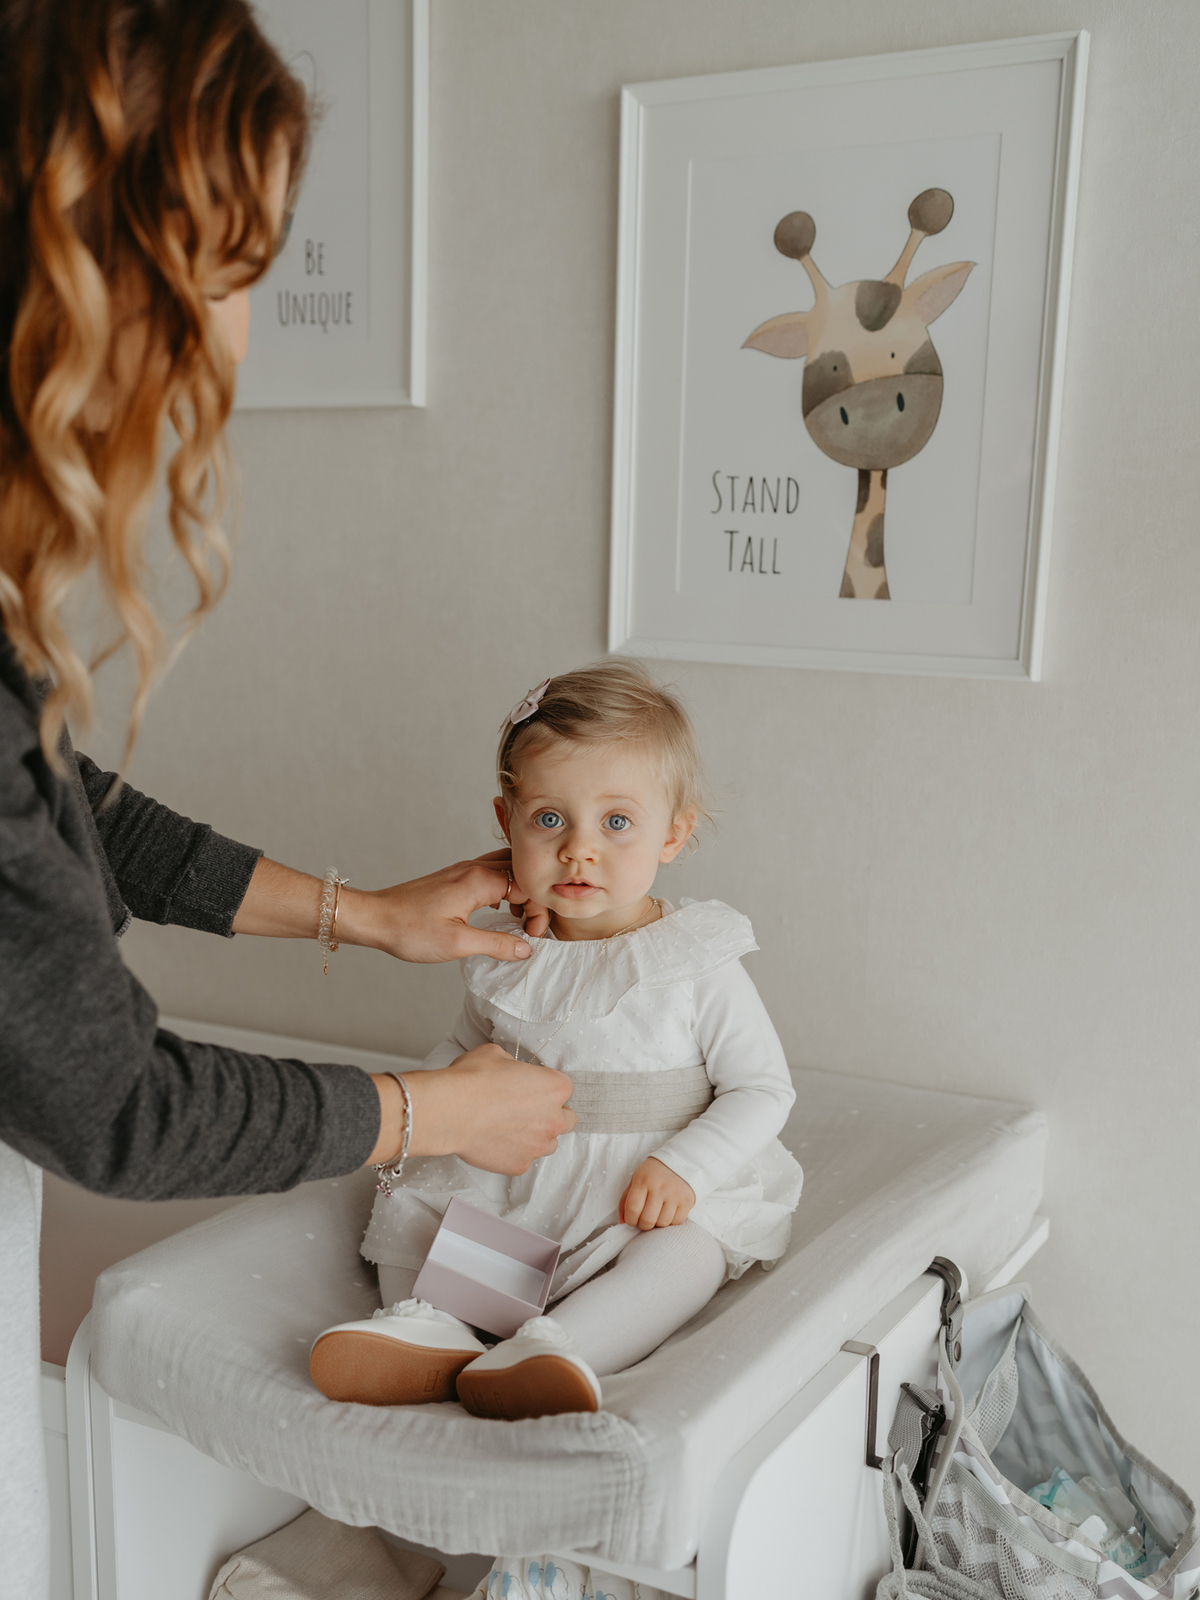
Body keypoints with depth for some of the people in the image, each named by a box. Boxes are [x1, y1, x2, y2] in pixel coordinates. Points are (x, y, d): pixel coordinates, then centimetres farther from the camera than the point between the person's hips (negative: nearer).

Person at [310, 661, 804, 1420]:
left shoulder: (697, 964, -11)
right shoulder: (505, 959, 2)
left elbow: (763, 1088, -7)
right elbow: (466, 1050, 19)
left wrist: (685, 1167, -21)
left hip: (644, 1195, -4)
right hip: (513, 1187, 5)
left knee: (688, 1251, -31)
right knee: (408, 1203, -6)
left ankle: (545, 1357, -45)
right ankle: (429, 1334, -26)